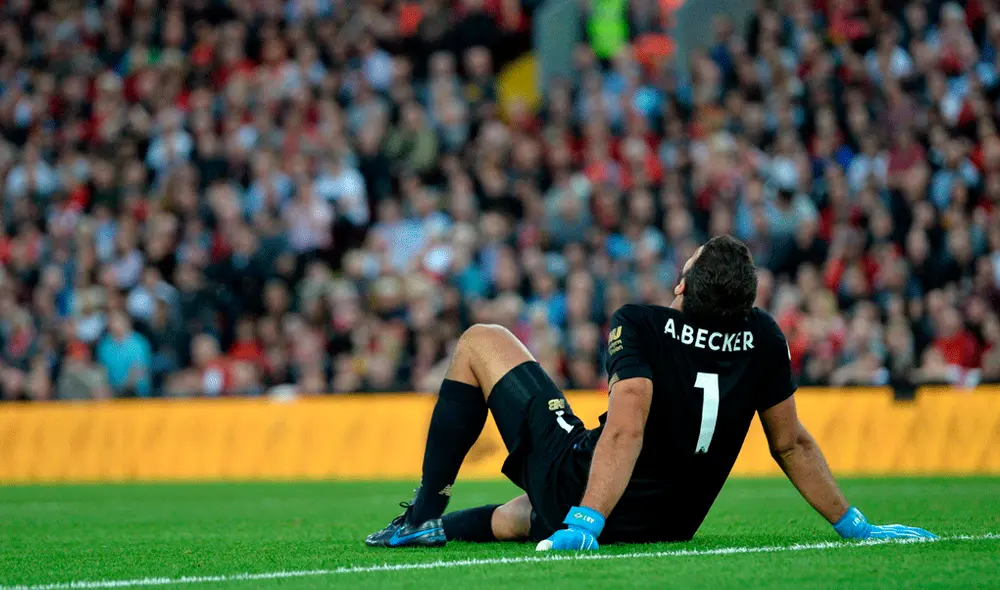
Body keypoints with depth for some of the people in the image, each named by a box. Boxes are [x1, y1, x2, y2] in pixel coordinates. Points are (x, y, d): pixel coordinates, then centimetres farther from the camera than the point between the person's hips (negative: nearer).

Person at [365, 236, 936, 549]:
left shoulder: (640, 325, -19)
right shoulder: (763, 339, -6)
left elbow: (626, 432, -30)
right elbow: (793, 445, -1)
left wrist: (584, 524, -35)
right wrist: (854, 525, 8)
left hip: (578, 485, -6)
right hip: (666, 527, 6)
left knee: (481, 342, 10)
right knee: (519, 518, 39)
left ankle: (425, 513, 8)